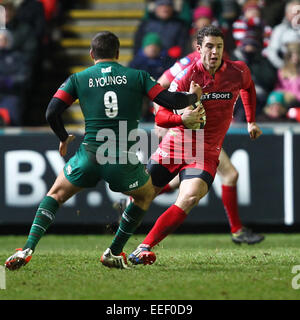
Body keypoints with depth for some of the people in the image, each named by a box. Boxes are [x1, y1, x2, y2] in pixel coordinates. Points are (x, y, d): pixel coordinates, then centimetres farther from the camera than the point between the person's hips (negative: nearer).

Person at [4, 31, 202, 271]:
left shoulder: (78, 79, 7)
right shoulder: (138, 76, 6)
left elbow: (52, 113, 2)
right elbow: (170, 101, 3)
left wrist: (64, 138, 20)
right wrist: (194, 96, 23)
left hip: (90, 156, 1)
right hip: (125, 160, -1)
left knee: (56, 195, 22)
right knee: (146, 195, 29)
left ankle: (28, 249, 3)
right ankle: (113, 253, 27)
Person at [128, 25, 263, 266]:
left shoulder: (237, 72, -3)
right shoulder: (187, 77, -12)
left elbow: (248, 86, 25)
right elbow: (160, 117, -16)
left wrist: (251, 122, 26)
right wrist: (182, 118, -36)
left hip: (205, 153, 0)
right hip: (175, 145, 0)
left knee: (190, 199, -26)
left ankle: (143, 248, -25)